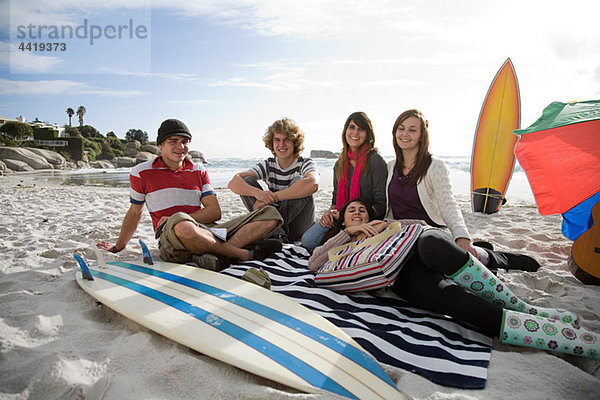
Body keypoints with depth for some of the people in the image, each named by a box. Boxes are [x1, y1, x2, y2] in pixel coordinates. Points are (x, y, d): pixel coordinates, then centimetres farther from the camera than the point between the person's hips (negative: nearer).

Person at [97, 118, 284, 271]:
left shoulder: (198, 170, 15)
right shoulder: (141, 172, 10)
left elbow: (215, 212, 4)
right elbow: (135, 212, 21)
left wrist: (175, 219, -10)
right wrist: (118, 247, 28)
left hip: (209, 232, 4)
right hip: (170, 241, -4)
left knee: (271, 214, -12)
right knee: (181, 224, -45)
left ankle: (215, 255, -33)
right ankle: (245, 254, -26)